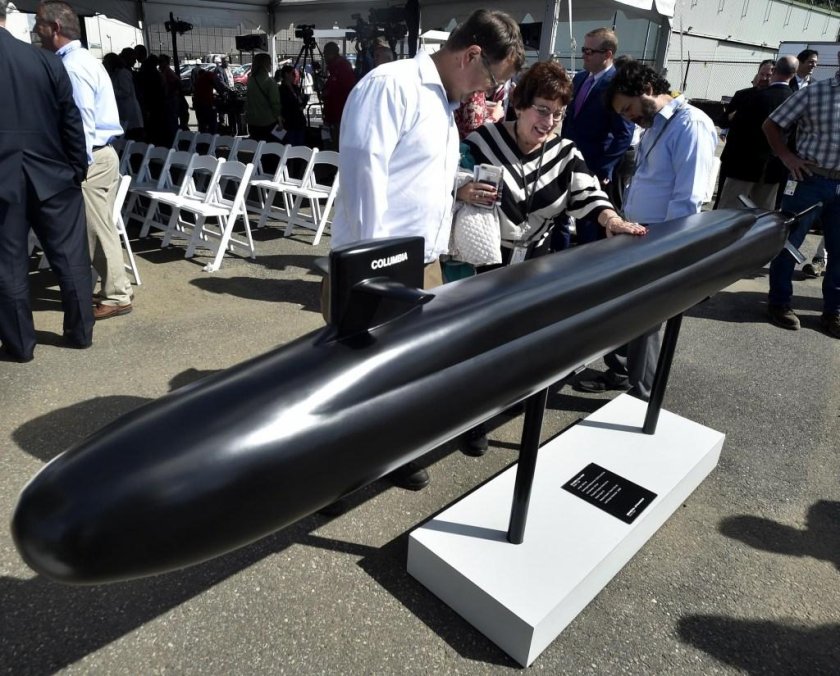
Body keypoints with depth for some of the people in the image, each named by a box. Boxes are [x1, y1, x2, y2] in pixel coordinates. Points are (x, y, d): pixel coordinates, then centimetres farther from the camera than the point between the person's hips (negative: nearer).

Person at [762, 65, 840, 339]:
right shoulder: (814, 91, -4)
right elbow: (772, 125, -1)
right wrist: (787, 157, -10)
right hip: (810, 179, -4)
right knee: (788, 242, 3)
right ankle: (779, 302, 18)